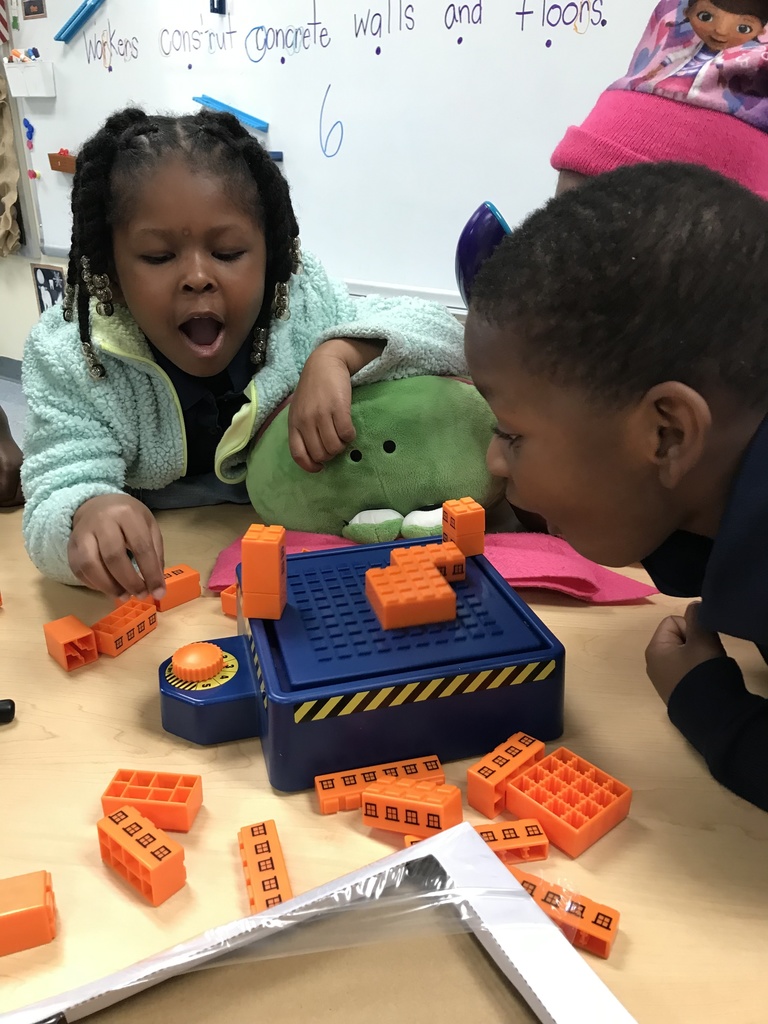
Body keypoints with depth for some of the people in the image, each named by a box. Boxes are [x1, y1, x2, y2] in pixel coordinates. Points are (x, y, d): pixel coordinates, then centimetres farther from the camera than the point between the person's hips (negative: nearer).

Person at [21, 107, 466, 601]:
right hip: (159, 575, 0)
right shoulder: (71, 360, -15)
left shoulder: (305, 304, -13)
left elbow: (444, 336, -13)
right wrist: (89, 514, -50)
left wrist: (339, 354, -32)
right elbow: (59, 493, -24)